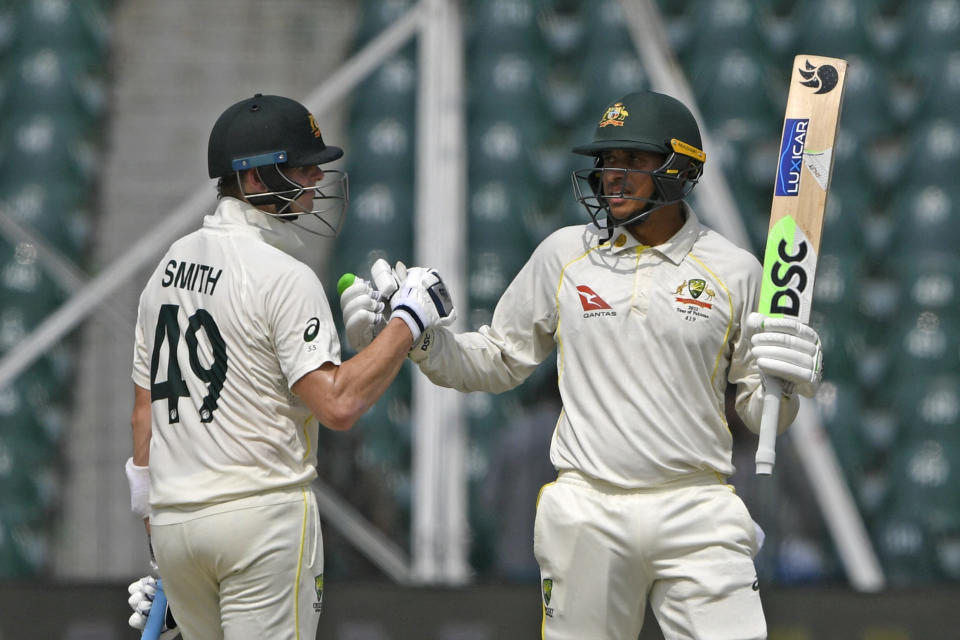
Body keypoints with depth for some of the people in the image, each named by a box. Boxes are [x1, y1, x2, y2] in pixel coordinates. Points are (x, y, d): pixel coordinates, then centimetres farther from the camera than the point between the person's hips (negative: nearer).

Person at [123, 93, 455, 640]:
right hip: (263, 513, -7)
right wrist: (409, 319, -9)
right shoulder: (284, 276, -11)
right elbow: (339, 405, -19)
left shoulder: (169, 266, 13)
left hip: (173, 521, 7)